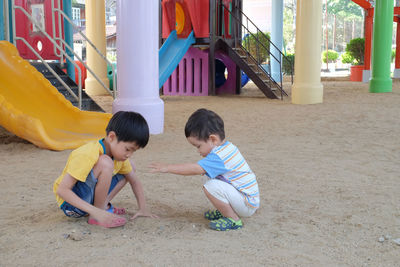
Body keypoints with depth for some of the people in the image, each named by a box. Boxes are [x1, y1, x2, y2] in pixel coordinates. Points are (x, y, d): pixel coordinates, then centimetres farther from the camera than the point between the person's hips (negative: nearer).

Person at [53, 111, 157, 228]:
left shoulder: (120, 154, -2)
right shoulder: (87, 155, -27)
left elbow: (134, 181, 12)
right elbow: (62, 190, -30)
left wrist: (143, 209, 1)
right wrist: (95, 211, -36)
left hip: (90, 199, 8)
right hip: (70, 204, -8)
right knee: (106, 163, -30)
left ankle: (103, 205, -2)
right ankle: (96, 216, -18)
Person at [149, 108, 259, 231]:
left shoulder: (218, 157, -25)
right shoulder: (228, 147, 6)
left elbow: (195, 169, -32)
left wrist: (167, 168, -27)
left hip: (247, 204, -10)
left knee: (211, 186, -26)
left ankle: (233, 220, -11)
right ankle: (225, 211, 17)